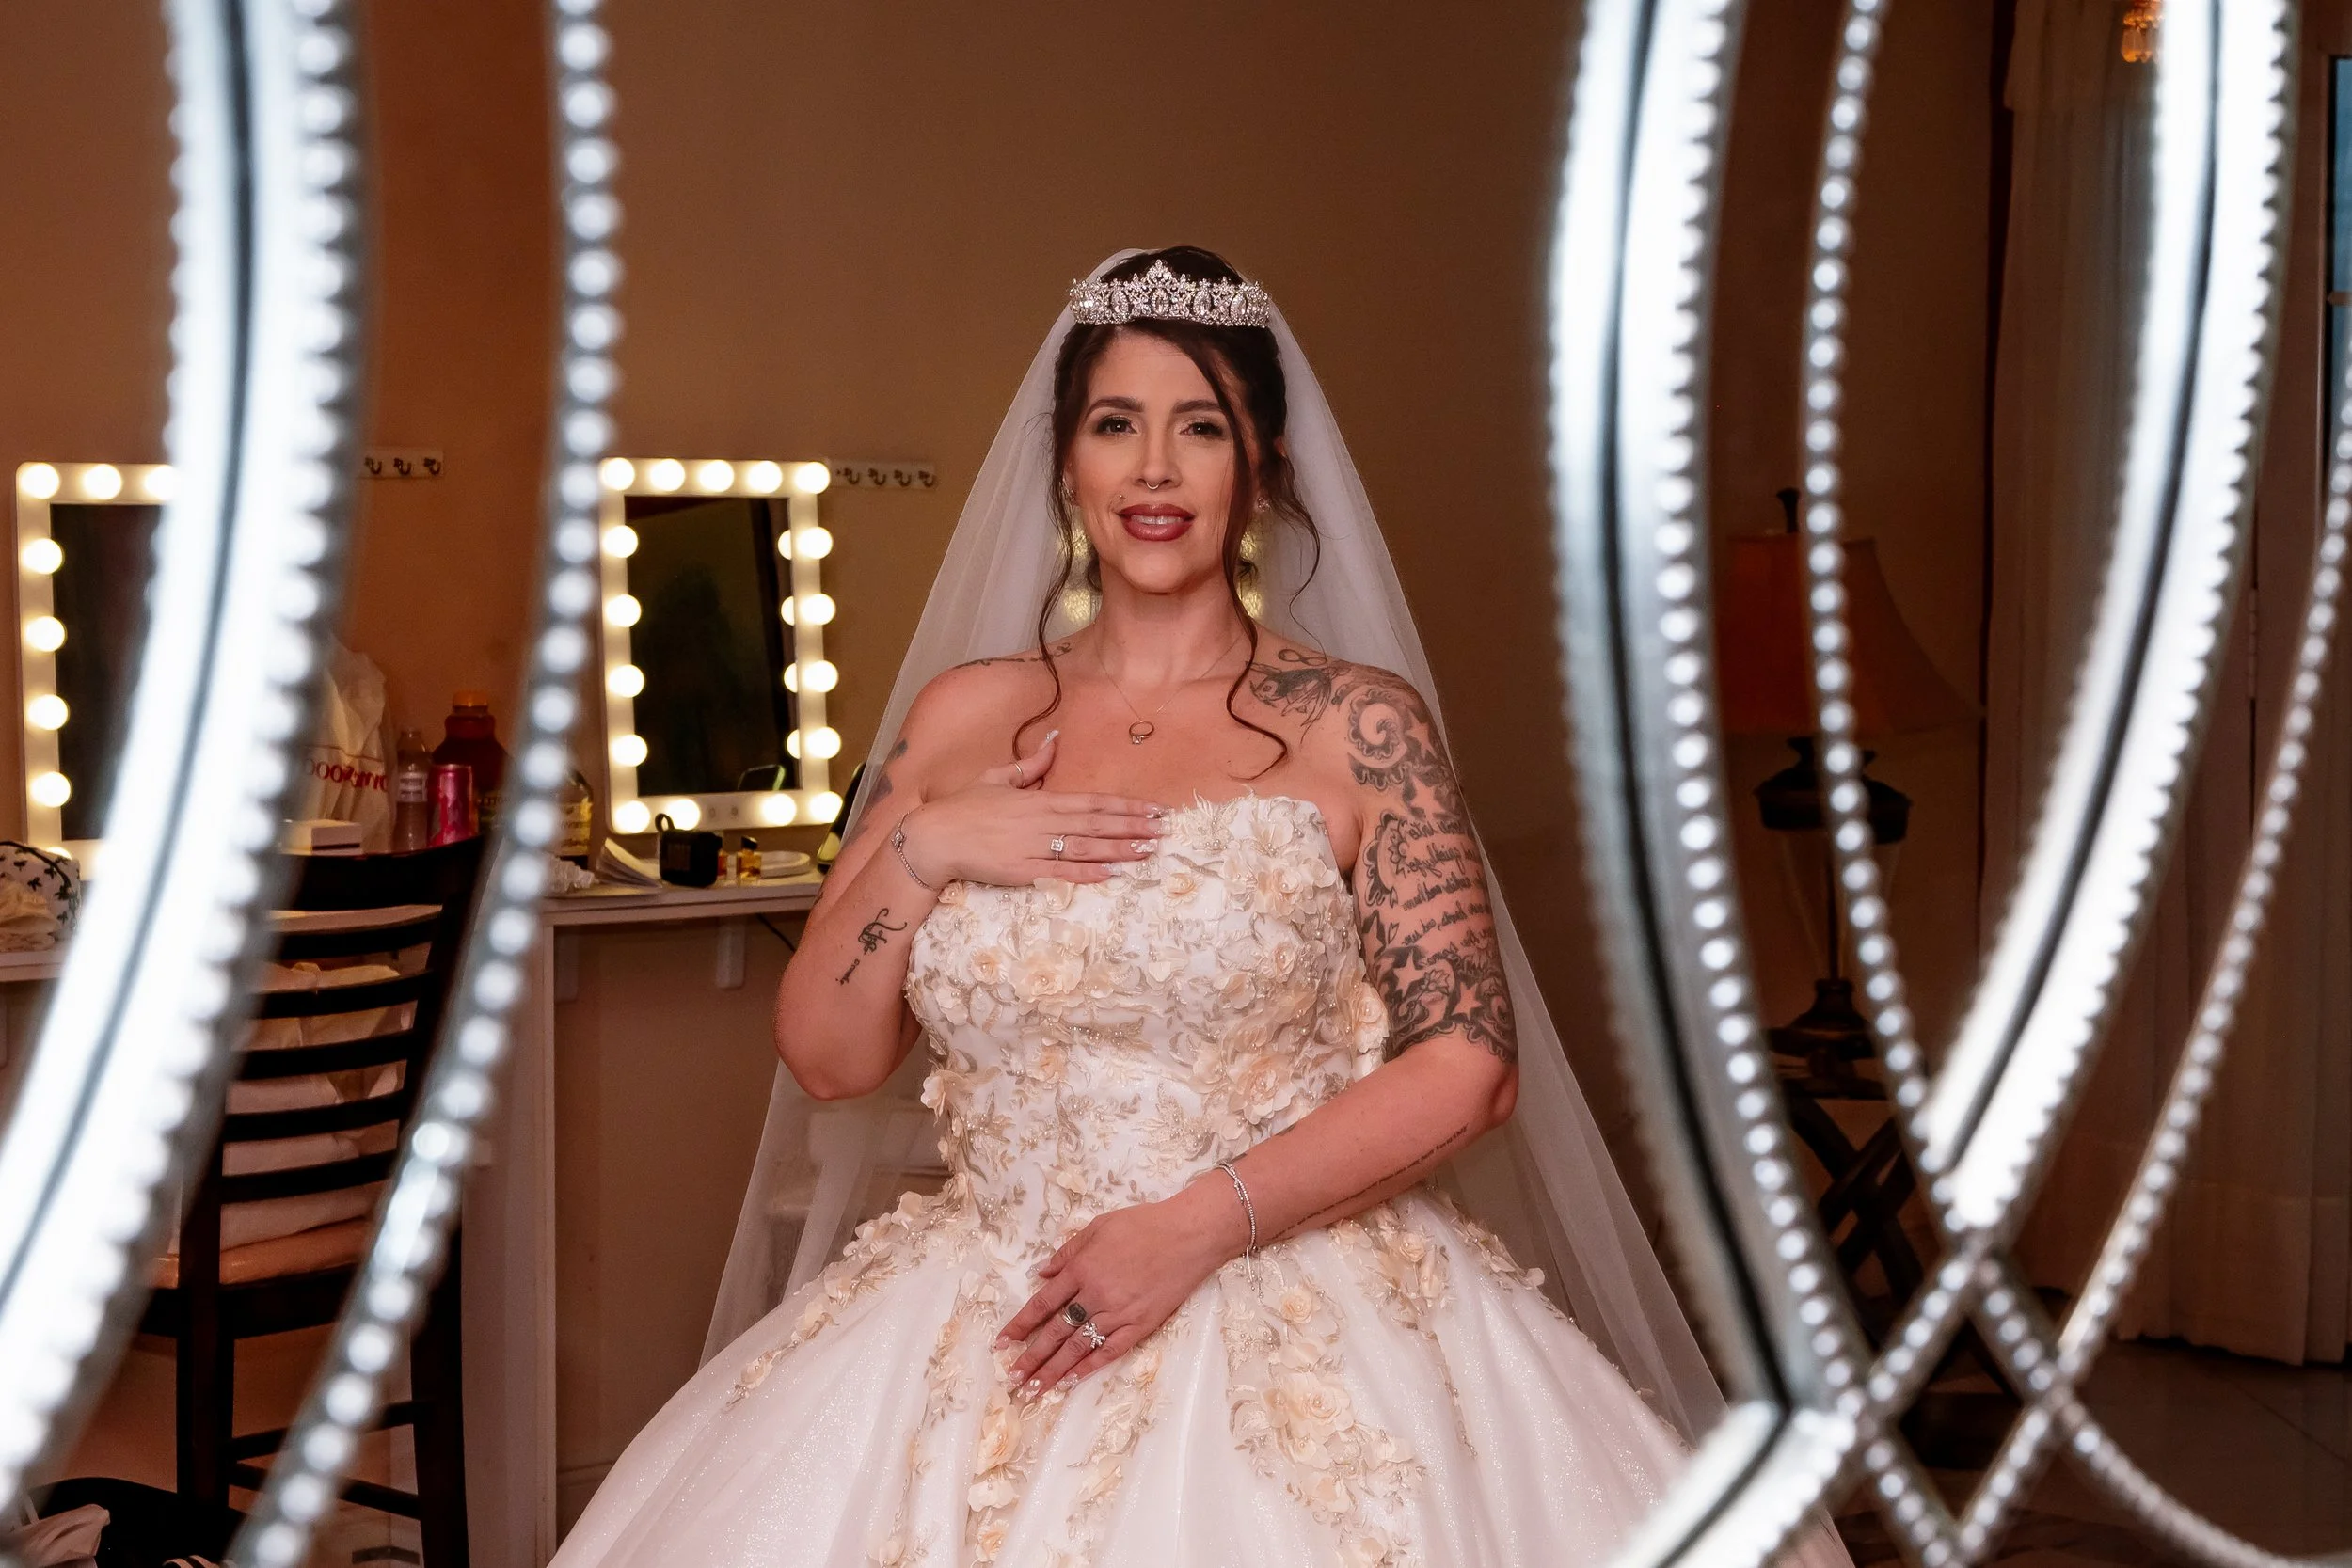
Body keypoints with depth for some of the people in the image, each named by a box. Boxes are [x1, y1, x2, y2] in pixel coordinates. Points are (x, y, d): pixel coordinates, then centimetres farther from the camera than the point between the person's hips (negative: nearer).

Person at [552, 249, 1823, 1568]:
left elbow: (1471, 1066, -8)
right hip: (985, 1340, 2)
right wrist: (922, 852, -8)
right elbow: (826, 1057, 8)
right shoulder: (962, 716, 8)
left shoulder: (1357, 726, -2)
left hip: (1299, 1333, -2)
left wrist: (1200, 1224, -16)